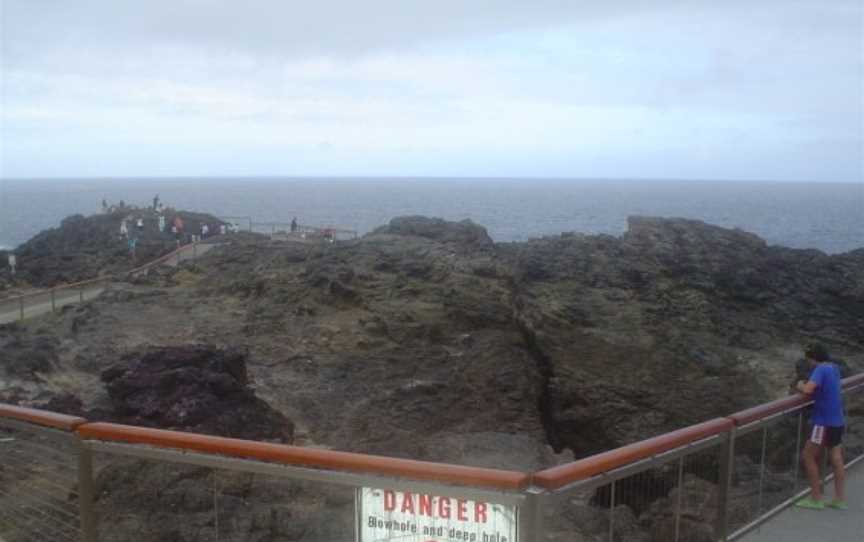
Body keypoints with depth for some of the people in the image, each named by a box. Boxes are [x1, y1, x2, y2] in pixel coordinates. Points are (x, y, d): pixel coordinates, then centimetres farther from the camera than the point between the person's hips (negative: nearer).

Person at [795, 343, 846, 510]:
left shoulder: (821, 369, -18)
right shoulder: (834, 368, 9)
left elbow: (808, 390, -30)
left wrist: (800, 385, -8)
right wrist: (806, 385, 8)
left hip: (825, 422, -8)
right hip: (837, 421, 9)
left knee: (807, 457, 3)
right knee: (836, 460, 13)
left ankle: (816, 499, 6)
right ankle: (840, 499, 20)